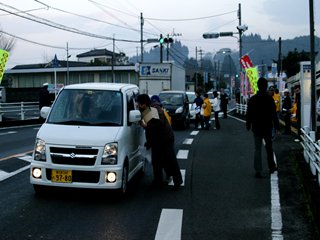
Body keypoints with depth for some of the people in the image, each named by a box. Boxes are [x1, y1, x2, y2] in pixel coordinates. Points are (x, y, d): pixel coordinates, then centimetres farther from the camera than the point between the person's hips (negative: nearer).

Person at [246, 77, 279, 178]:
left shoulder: (252, 99, -1)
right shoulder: (269, 98, -10)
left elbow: (248, 114, 4)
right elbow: (274, 114, -11)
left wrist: (248, 125, 14)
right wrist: (277, 126, -5)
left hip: (256, 128, 2)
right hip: (267, 127, -1)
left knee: (257, 149, 4)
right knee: (269, 148, 15)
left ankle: (258, 171, -2)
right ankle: (272, 167, 27)